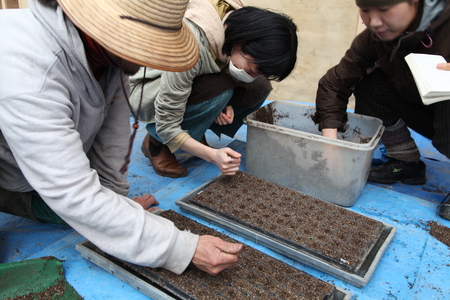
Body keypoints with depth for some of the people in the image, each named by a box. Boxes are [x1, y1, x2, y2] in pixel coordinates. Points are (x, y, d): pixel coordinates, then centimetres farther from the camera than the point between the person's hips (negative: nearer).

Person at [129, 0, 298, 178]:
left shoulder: (240, 18, -17)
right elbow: (166, 124, -29)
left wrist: (226, 104, -17)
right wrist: (212, 155, -36)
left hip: (187, 82, 7)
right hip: (147, 95, -6)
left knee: (260, 87, -13)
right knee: (220, 89, -35)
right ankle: (156, 142, -10)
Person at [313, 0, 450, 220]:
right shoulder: (374, 37, -13)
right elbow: (335, 83, -15)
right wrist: (330, 139, -26)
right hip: (430, 115, 5)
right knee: (371, 84, -15)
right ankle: (407, 164, 1)